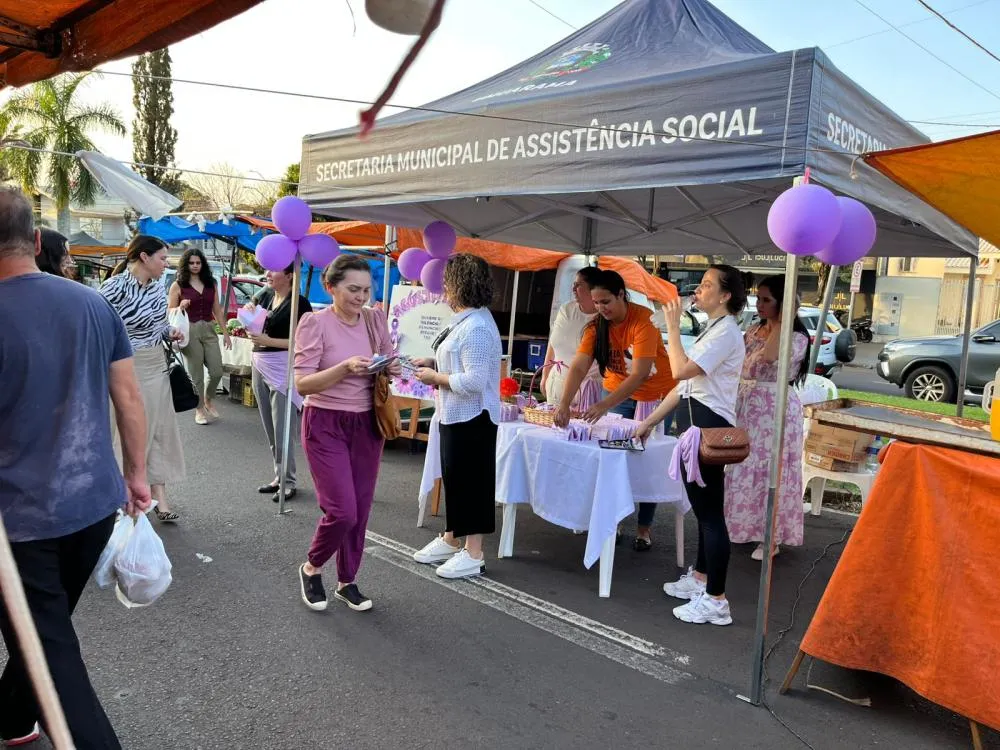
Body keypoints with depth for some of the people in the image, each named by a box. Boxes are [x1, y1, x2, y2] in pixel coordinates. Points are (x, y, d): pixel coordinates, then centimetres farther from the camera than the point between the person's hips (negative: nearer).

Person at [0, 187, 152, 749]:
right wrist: (136, 475, 13)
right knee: (48, 631, 26)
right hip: (96, 503, 6)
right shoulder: (94, 303, -1)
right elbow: (129, 398, 2)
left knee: (52, 655, 6)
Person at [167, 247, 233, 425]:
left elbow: (217, 311, 14)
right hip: (190, 332, -4)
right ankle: (199, 409, 18)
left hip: (209, 330, 4)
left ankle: (208, 400, 30)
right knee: (196, 374, 3)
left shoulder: (211, 284, 11)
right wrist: (181, 307, -20)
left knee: (217, 372, 3)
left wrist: (226, 333, 11)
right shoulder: (177, 285, -1)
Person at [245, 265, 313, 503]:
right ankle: (279, 476, 21)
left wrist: (269, 341, -18)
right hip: (260, 365, 7)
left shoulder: (299, 303, -11)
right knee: (269, 426, 12)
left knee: (282, 427, -6)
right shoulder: (265, 295, 9)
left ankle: (288, 481, 3)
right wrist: (248, 308, 1)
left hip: (283, 368, -7)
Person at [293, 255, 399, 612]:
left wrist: (393, 370, -12)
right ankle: (311, 568, 21)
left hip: (366, 424, 5)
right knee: (342, 511, -8)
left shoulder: (376, 319, 2)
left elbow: (388, 364, 12)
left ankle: (347, 581, 28)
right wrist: (345, 367, -29)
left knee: (360, 510, 10)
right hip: (326, 425, -5)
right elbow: (302, 383, -15)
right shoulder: (315, 322, -12)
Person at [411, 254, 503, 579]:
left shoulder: (476, 328, -23)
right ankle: (451, 540, 35)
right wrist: (433, 363, 7)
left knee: (469, 482, 0)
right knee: (454, 479, 20)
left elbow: (474, 381, -28)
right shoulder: (465, 320, 10)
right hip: (455, 416, 11)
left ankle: (473, 555, 12)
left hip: (471, 419, -11)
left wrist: (435, 377, -17)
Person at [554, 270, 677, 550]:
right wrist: (564, 405, -38)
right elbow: (578, 367, -22)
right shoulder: (596, 326, -12)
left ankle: (643, 529, 15)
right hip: (618, 392, 4)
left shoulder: (643, 320, -26)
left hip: (656, 394, -4)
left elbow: (639, 374, -34)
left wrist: (604, 406, -43)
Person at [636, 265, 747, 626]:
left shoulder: (726, 332, -14)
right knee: (702, 509, 18)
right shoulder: (712, 330, 19)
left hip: (708, 425, -10)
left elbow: (681, 370, -25)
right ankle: (699, 578, 32)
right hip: (696, 424, 11)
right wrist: (650, 421, 19)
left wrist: (672, 326, -13)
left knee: (710, 512, -6)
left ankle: (716, 601, 1)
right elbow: (685, 384, 20)